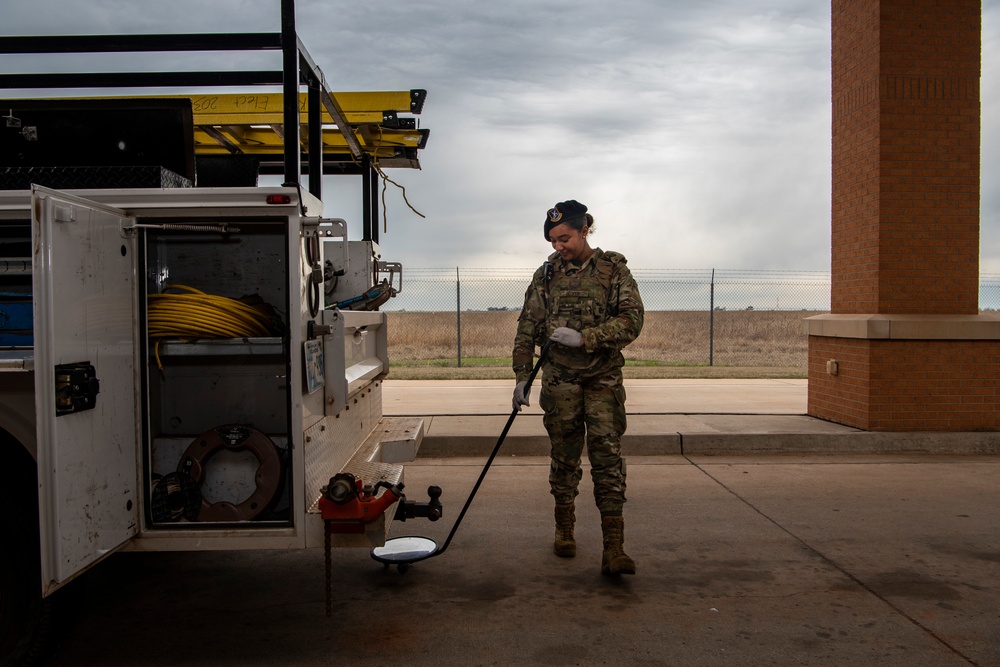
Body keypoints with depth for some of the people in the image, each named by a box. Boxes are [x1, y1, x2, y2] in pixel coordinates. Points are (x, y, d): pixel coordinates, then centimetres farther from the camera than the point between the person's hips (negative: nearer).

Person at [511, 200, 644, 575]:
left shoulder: (613, 269, 1)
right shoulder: (545, 275, 8)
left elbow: (632, 321, -8)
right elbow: (527, 329, 9)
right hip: (559, 380, 2)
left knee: (607, 455, -9)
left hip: (603, 379, -2)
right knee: (564, 457, 7)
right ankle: (564, 530, 25)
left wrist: (583, 338, -19)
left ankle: (614, 548, -10)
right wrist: (522, 376, 1)